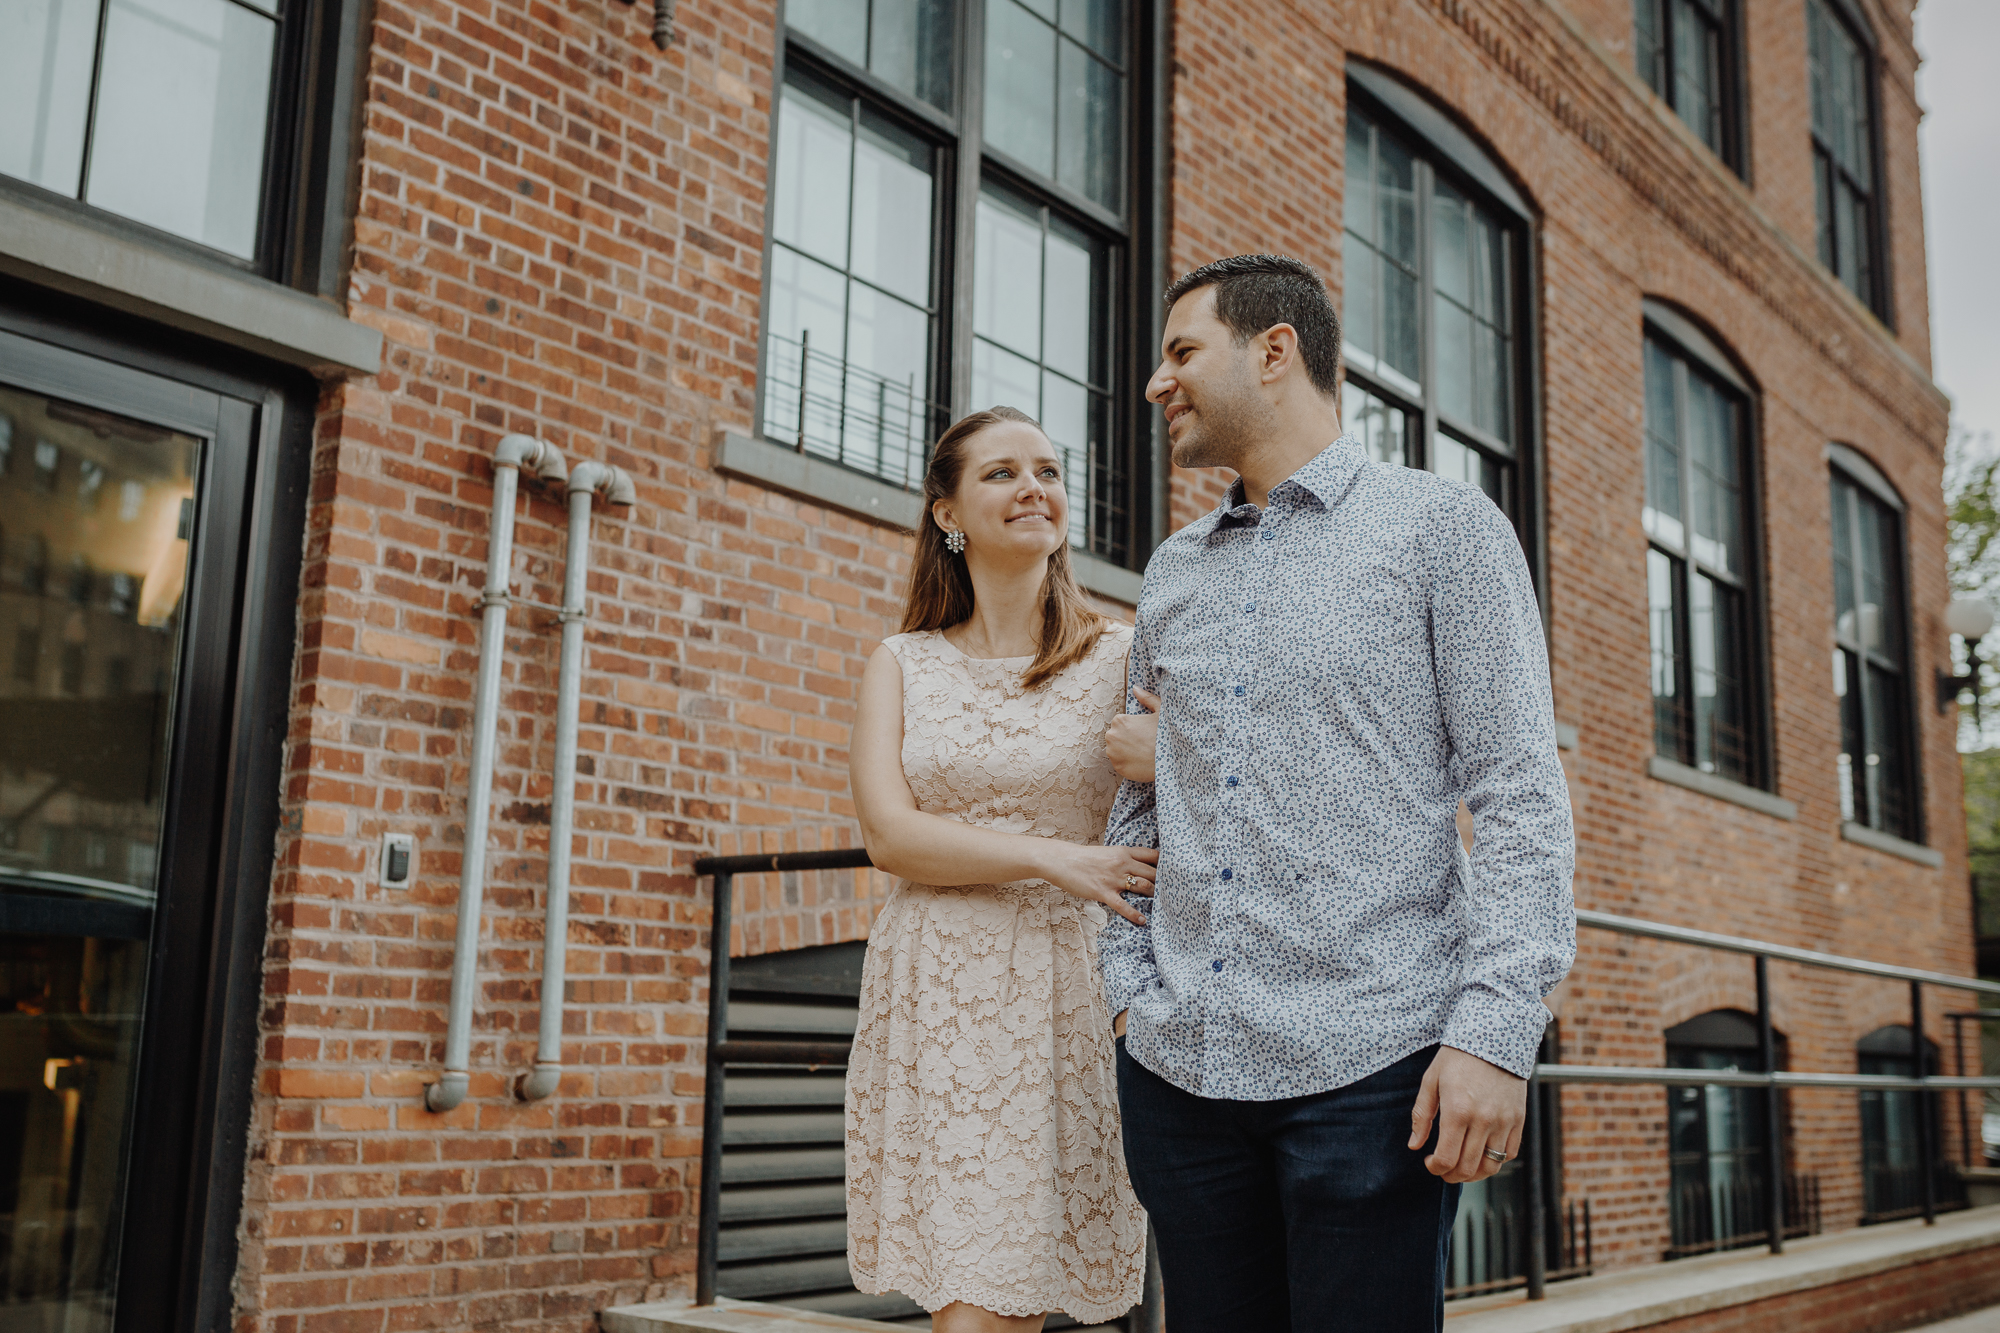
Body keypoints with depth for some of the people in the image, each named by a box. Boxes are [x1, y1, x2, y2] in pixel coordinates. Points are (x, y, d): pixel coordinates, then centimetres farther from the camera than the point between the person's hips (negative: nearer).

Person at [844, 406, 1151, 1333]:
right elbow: (889, 832, -3)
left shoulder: (1122, 658, 4)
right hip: (932, 994, 2)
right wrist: (1055, 858, -15)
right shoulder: (901, 664, 9)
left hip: (1063, 1000, -2)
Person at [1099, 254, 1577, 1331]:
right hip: (1179, 1068, 5)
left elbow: (1521, 798, -6)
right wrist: (1128, 987, 8)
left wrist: (1496, 1030, -15)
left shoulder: (1442, 527, 2)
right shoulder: (1172, 572, 17)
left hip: (1368, 1064, -5)